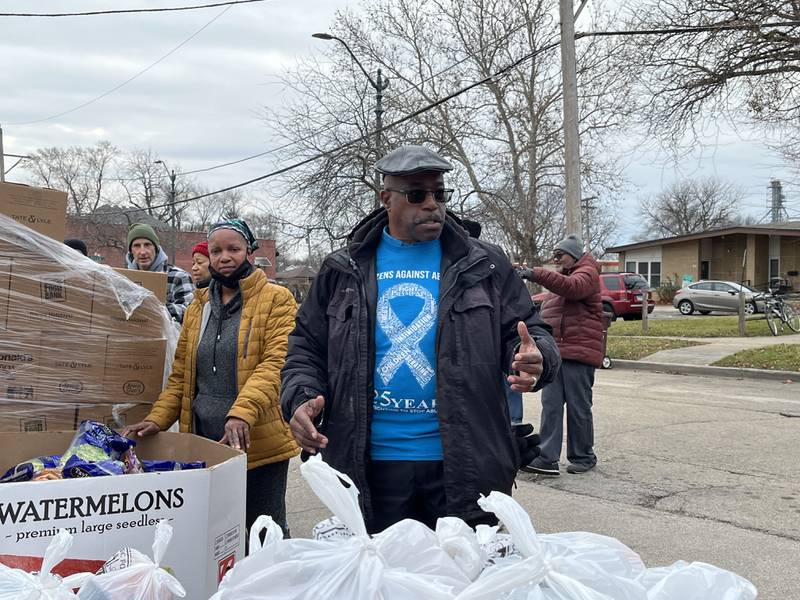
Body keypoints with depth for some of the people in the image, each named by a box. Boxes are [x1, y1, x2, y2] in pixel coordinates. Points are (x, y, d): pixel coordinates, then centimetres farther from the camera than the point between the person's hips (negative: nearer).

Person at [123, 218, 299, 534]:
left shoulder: (277, 300, -3)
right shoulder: (198, 306, 14)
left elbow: (275, 363, -16)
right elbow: (180, 374, 15)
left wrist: (242, 412, -29)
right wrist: (157, 419, 0)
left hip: (258, 443, -5)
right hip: (203, 441, 5)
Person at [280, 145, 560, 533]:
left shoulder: (484, 266, 3)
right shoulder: (345, 271, 5)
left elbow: (527, 332, 4)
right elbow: (307, 348, 9)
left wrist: (533, 360, -20)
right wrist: (301, 398, -10)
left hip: (463, 462, 0)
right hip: (370, 464, 1)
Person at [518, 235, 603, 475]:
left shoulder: (587, 273, -4)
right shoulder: (560, 276, 23)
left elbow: (572, 287, -28)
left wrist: (537, 274, -37)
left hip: (578, 354, -7)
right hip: (554, 352, 7)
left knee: (579, 408, 2)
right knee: (550, 405, 0)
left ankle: (583, 457, 15)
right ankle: (547, 458, -2)